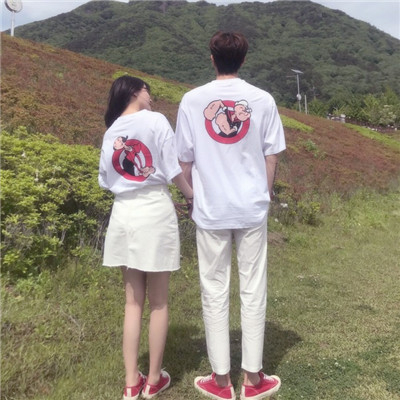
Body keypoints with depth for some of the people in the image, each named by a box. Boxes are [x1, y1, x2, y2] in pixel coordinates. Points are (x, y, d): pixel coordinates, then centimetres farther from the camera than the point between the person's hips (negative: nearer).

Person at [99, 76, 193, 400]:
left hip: (123, 213, 5)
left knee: (133, 301, 14)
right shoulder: (156, 120, -5)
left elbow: (106, 181, 8)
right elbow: (174, 170, -9)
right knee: (158, 302, 9)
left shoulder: (110, 132, 10)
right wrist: (192, 196, 7)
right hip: (155, 211, -5)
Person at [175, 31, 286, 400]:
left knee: (215, 293, 10)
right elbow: (271, 157, 2)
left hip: (211, 211, 0)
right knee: (253, 291, 11)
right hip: (252, 208, 1)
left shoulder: (192, 100, -2)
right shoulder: (263, 100, -2)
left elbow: (185, 160, 1)